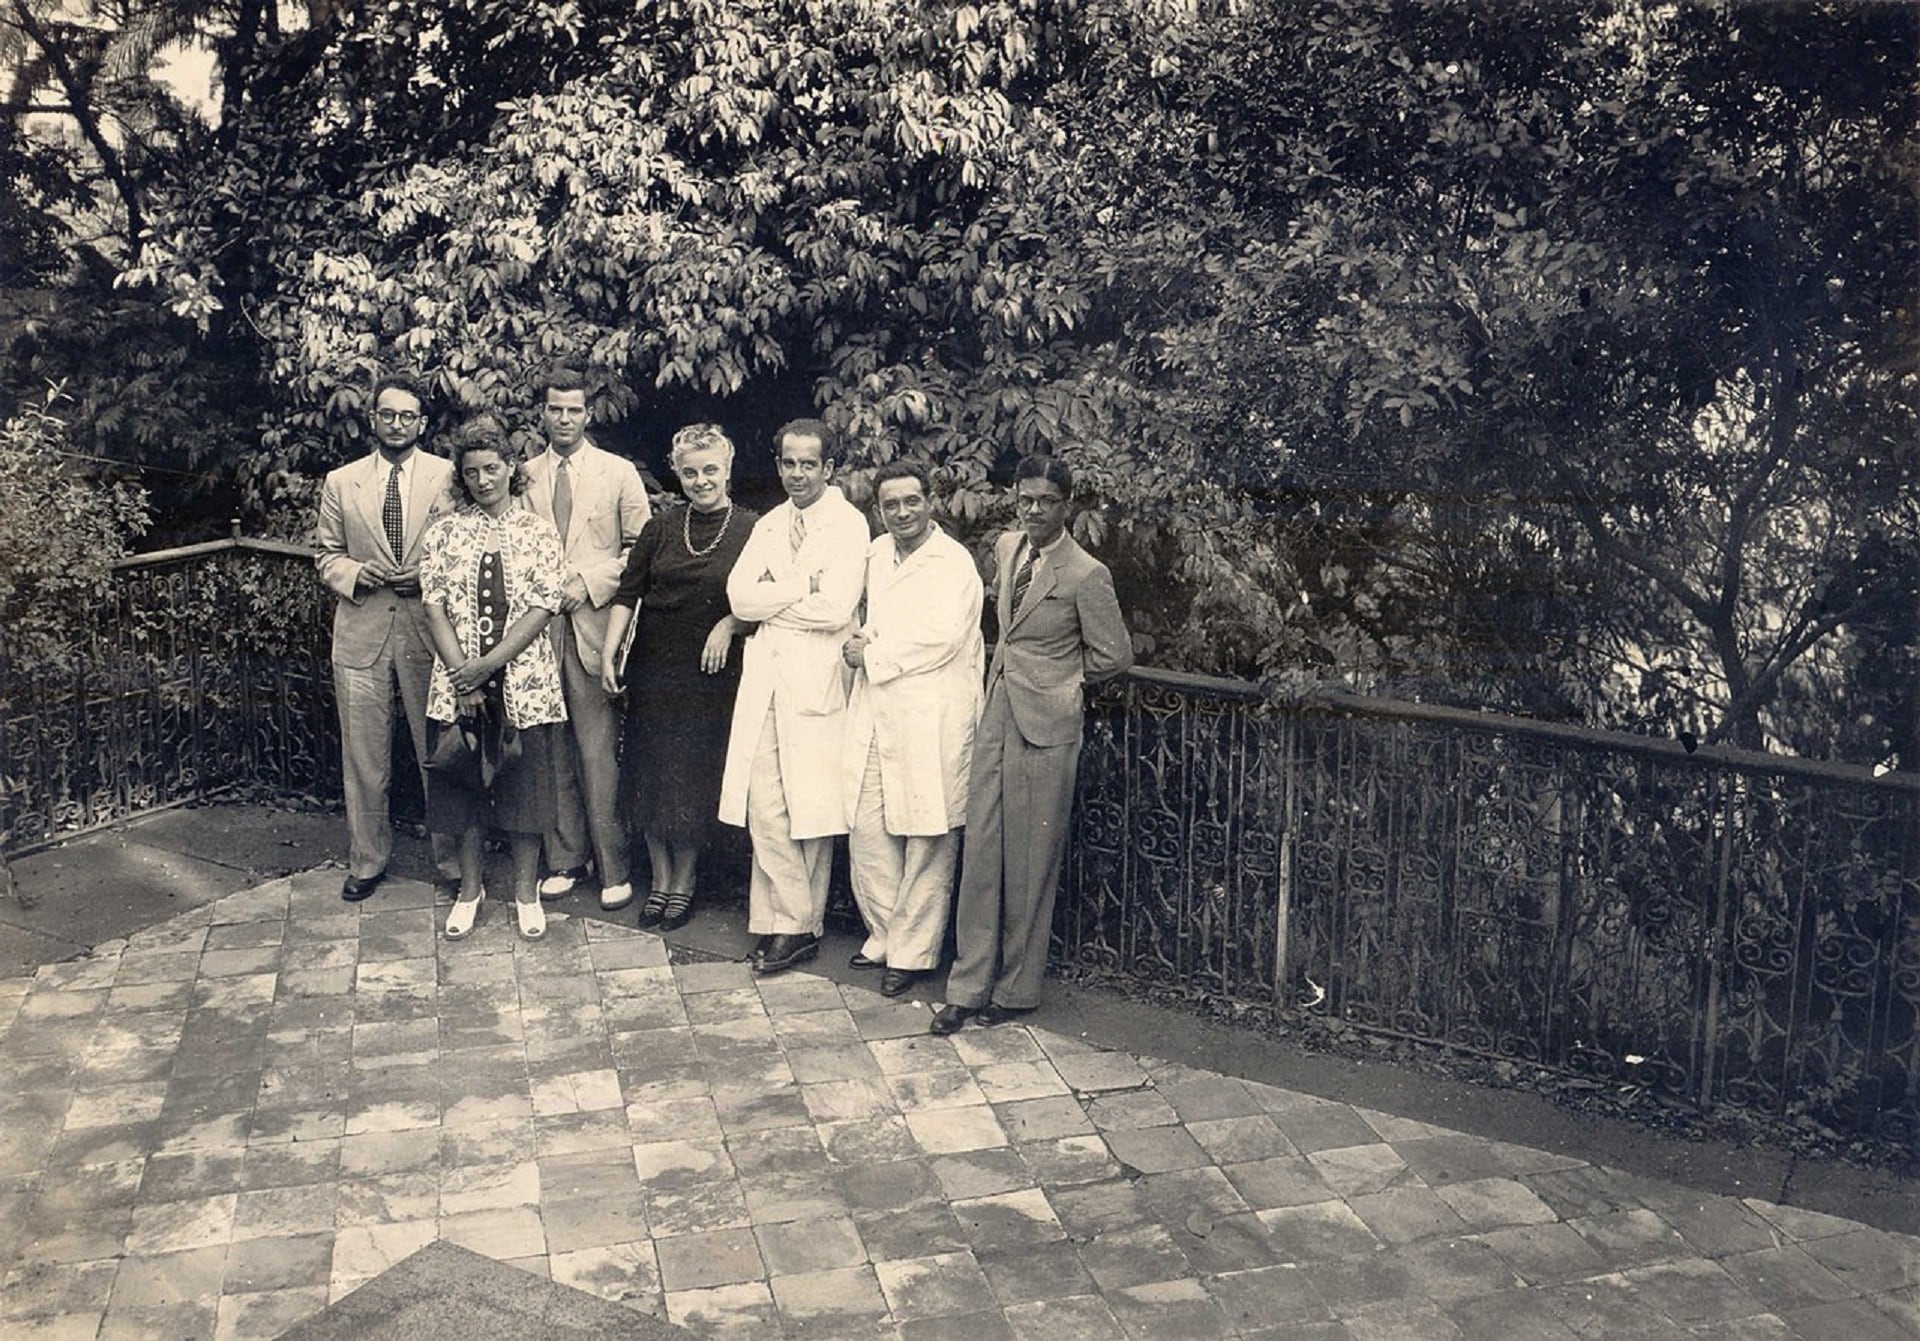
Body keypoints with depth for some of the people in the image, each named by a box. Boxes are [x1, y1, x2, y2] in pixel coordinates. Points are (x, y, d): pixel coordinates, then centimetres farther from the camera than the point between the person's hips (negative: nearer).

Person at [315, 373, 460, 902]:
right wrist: (357, 574, -7)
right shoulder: (340, 482, 9)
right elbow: (328, 556, 14)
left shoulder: (448, 477, 3)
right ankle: (366, 860, 21)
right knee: (363, 757, 7)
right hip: (361, 633, 2)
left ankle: (452, 858, 18)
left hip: (430, 630, -2)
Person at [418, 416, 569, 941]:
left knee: (525, 786, 5)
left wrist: (487, 664, -14)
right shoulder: (445, 532, 5)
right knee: (463, 785, 8)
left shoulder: (537, 532, 1)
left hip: (523, 682, -1)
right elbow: (434, 607, -1)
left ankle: (525, 891, 19)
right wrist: (462, 674, -11)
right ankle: (470, 889, 24)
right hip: (459, 684, 1)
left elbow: (544, 607, -7)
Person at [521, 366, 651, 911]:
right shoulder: (525, 477, 12)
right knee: (553, 753, 5)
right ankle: (564, 861, 16)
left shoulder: (619, 473, 5)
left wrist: (589, 582, -7)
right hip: (538, 627, 3)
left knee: (599, 754, -6)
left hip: (595, 626, -3)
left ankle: (613, 869, 2)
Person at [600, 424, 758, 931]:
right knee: (649, 775, 7)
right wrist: (609, 652, -5)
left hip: (713, 675, -3)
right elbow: (627, 594, 4)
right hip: (653, 670, 3)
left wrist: (730, 624, -16)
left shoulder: (751, 530, -3)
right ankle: (660, 879, 21)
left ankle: (684, 882, 20)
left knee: (697, 778, 4)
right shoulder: (661, 528, 5)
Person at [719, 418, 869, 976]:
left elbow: (835, 608, -15)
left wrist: (771, 603, -4)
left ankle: (801, 925, 11)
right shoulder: (769, 525, 18)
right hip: (764, 678, 5)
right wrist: (801, 590, -7)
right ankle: (785, 923, 8)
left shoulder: (848, 525, -2)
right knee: (764, 809, 0)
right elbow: (739, 595, 5)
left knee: (811, 807, 1)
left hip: (816, 680, -5)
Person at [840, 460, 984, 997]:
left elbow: (938, 639, -18)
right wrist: (862, 639, 4)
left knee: (926, 842, 0)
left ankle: (912, 951, 10)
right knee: (867, 831, 9)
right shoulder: (878, 553, 15)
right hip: (874, 715, 7)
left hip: (930, 721, -7)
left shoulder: (954, 563, -8)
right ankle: (884, 933, 24)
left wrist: (872, 655, -9)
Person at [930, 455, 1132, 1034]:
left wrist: (1059, 679, 6)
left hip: (1044, 726, -6)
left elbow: (1115, 655, -5)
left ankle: (1016, 989, 16)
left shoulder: (1086, 575, -12)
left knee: (1030, 859, 3)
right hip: (997, 716, 6)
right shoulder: (1005, 548, 8)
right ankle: (969, 984, 13)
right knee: (981, 849, 5)